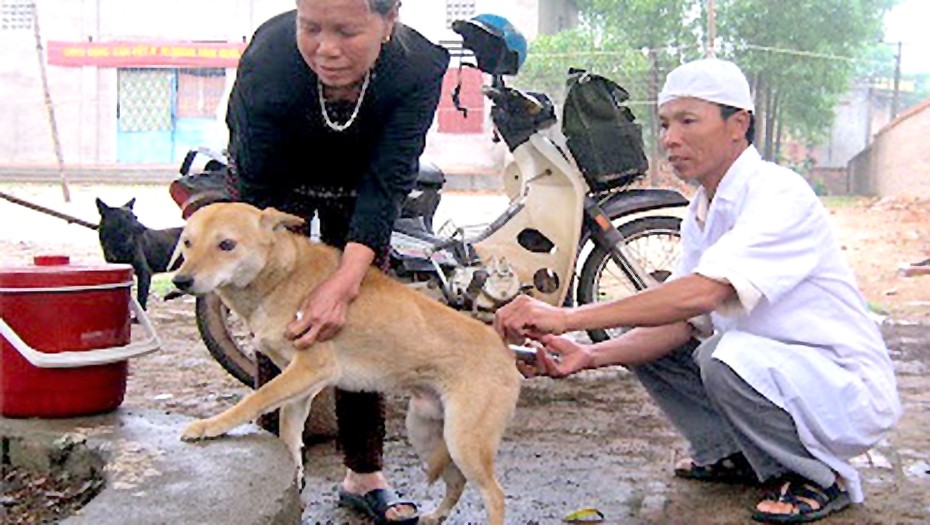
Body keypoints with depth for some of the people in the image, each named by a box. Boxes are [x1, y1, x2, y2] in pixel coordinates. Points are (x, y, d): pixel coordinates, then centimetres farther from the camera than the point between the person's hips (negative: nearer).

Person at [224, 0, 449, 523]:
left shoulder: (421, 65, -35)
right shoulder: (267, 61, -38)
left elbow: (387, 181, -34)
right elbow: (259, 186, -29)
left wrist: (346, 281, -45)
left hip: (361, 183, 1)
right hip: (276, 179, -1)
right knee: (277, 327, -6)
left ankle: (365, 474, 11)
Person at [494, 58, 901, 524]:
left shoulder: (779, 194, -22)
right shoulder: (701, 213, 5)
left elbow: (703, 292, -37)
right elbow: (680, 323, -1)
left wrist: (568, 317, -39)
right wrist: (590, 356, -19)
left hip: (851, 389, -8)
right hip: (773, 366, 8)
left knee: (725, 355, -33)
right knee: (646, 348, 0)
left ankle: (825, 480, -8)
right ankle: (735, 455, 14)